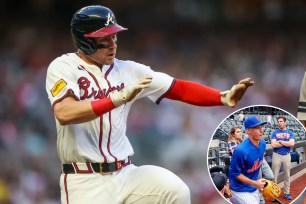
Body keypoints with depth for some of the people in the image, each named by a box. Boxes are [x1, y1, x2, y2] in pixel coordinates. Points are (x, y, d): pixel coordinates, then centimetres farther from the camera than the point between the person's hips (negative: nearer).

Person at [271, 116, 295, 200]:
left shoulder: (290, 133, 3)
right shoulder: (275, 133, -1)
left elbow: (292, 144, -12)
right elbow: (273, 145, -14)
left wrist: (280, 142, -14)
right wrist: (286, 143, -10)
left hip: (287, 156, 2)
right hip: (277, 155, -2)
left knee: (287, 175, 9)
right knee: (274, 175, -1)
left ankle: (287, 193, 18)